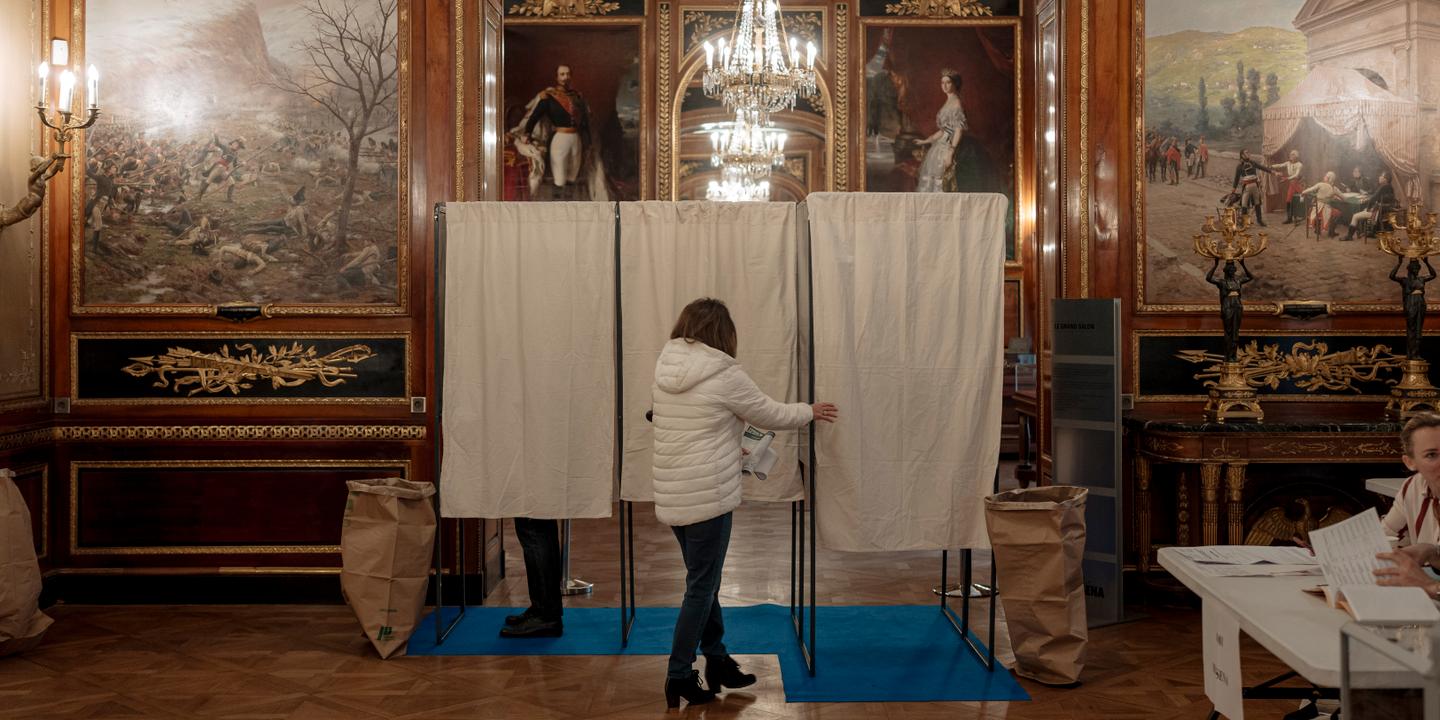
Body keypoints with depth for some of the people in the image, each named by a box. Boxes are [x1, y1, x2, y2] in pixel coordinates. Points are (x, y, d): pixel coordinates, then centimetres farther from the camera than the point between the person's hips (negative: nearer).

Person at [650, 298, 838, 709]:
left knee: (704, 580, 18)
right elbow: (769, 415, 0)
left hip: (672, 495, 7)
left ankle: (717, 661, 26)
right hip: (707, 496, -7)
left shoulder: (665, 370, 7)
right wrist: (810, 412, 17)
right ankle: (679, 678, 9)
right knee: (700, 587, 3)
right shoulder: (724, 374, -13)